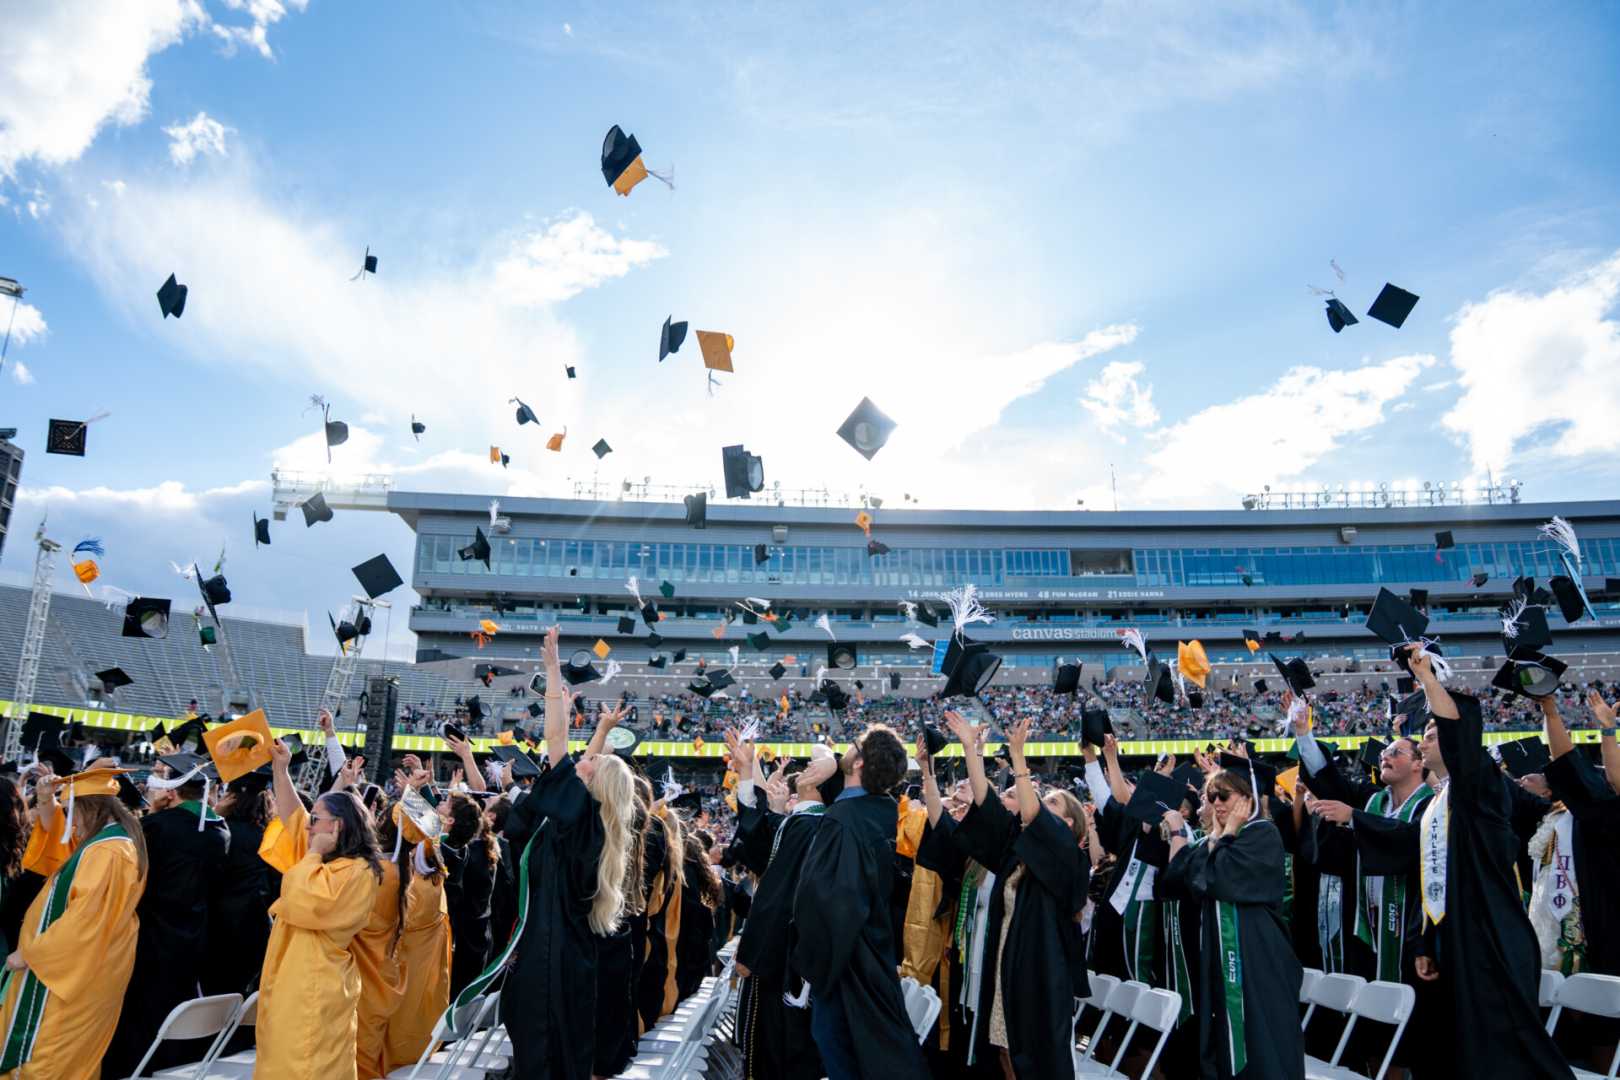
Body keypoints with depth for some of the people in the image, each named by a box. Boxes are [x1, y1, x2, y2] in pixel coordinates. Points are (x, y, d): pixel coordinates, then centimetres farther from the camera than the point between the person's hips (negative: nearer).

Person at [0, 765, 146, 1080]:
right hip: (80, 965, 10)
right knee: (70, 1055, 19)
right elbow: (55, 846, 19)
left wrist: (29, 953, -16)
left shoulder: (108, 852, -26)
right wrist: (46, 802, 2)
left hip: (71, 969, -10)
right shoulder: (108, 840, 6)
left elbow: (84, 921, -27)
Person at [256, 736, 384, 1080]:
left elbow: (304, 901, -30)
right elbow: (291, 818, 15)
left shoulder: (356, 872, -18)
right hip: (294, 983, 9)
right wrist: (280, 769, 9)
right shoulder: (324, 858, 11)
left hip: (312, 991, -9)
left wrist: (313, 854, -18)